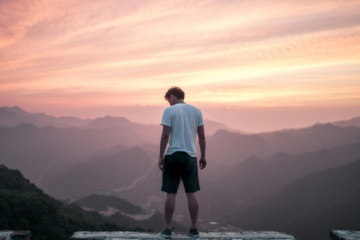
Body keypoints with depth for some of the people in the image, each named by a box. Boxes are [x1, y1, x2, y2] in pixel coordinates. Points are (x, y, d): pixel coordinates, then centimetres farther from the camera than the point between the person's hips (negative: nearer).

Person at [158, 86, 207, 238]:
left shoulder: (169, 110, -2)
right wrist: (203, 156, 14)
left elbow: (165, 135, -9)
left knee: (170, 194, 4)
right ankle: (194, 229, 14)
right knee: (192, 194, 9)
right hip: (190, 156, 3)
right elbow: (202, 136, 7)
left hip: (173, 155, -3)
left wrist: (161, 156, -3)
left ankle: (168, 229, 11)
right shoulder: (196, 111, 8)